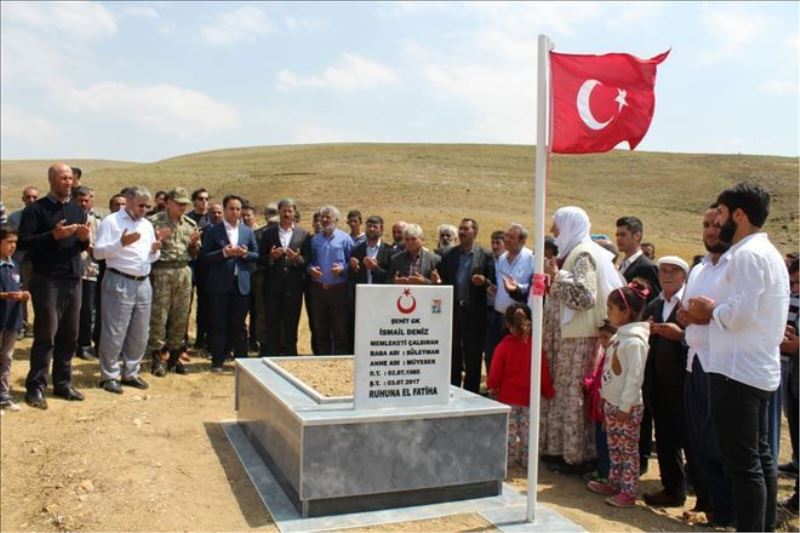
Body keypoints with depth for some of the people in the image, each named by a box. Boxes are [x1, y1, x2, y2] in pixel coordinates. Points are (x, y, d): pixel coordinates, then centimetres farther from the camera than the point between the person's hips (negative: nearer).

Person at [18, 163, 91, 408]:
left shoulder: (77, 210, 15)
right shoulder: (36, 209, -3)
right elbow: (23, 242, -10)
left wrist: (85, 239, -3)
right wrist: (54, 235, -20)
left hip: (74, 279, 5)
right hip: (47, 280, -5)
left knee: (70, 335, 8)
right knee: (45, 335, -3)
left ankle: (63, 383, 18)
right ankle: (35, 387, 6)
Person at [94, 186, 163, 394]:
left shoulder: (147, 225, 17)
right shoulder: (111, 221, -3)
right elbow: (98, 252, -10)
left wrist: (156, 248, -1)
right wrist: (121, 243, -22)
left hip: (143, 283, 7)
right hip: (119, 282, -7)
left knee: (140, 333, 11)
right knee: (114, 332, -2)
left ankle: (130, 373, 24)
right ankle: (109, 375, 11)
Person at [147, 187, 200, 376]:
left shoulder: (190, 224, 11)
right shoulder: (154, 221, -3)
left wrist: (194, 243, -4)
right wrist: (158, 239, -20)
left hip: (184, 272, 5)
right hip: (161, 272, -4)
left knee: (181, 317, 8)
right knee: (158, 316, -2)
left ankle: (174, 356, 21)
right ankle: (157, 357, 9)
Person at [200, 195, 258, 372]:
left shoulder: (248, 231, 10)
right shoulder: (213, 231, 0)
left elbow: (257, 255, 11)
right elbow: (204, 256, -4)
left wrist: (245, 254, -9)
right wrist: (223, 253, -18)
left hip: (241, 283, 3)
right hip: (219, 284, -2)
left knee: (239, 324, 9)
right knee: (218, 324, 4)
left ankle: (241, 359, 17)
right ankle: (218, 361, 12)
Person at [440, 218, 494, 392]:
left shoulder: (485, 255, 1)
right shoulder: (449, 255, 10)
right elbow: (443, 281, 9)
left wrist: (483, 281, -20)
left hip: (474, 312, -3)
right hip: (452, 310, 3)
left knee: (473, 357, 4)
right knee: (452, 355, 9)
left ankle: (471, 393, 14)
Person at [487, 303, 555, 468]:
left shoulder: (503, 346, -14)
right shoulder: (535, 346, -10)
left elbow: (495, 372, -8)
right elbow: (543, 372, -4)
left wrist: (491, 388, 10)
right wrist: (548, 392, 10)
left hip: (507, 397, -2)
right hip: (529, 398, 2)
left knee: (509, 430, 10)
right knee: (527, 430, 14)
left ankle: (509, 459, 17)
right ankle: (527, 460, 20)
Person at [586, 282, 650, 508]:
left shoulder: (635, 341, -19)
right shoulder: (618, 336, 11)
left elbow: (635, 377, -22)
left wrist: (625, 406, -21)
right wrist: (605, 396, 17)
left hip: (627, 407, -9)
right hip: (612, 403, 9)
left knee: (629, 450, 0)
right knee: (614, 447, 17)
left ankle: (628, 492, 6)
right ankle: (614, 483, 28)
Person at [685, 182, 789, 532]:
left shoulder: (747, 254, -15)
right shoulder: (769, 253, 18)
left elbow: (740, 312, -25)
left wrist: (711, 311, -7)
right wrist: (715, 314, 8)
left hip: (737, 372, -11)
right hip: (760, 370, 11)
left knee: (743, 463, -5)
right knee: (760, 457, 17)